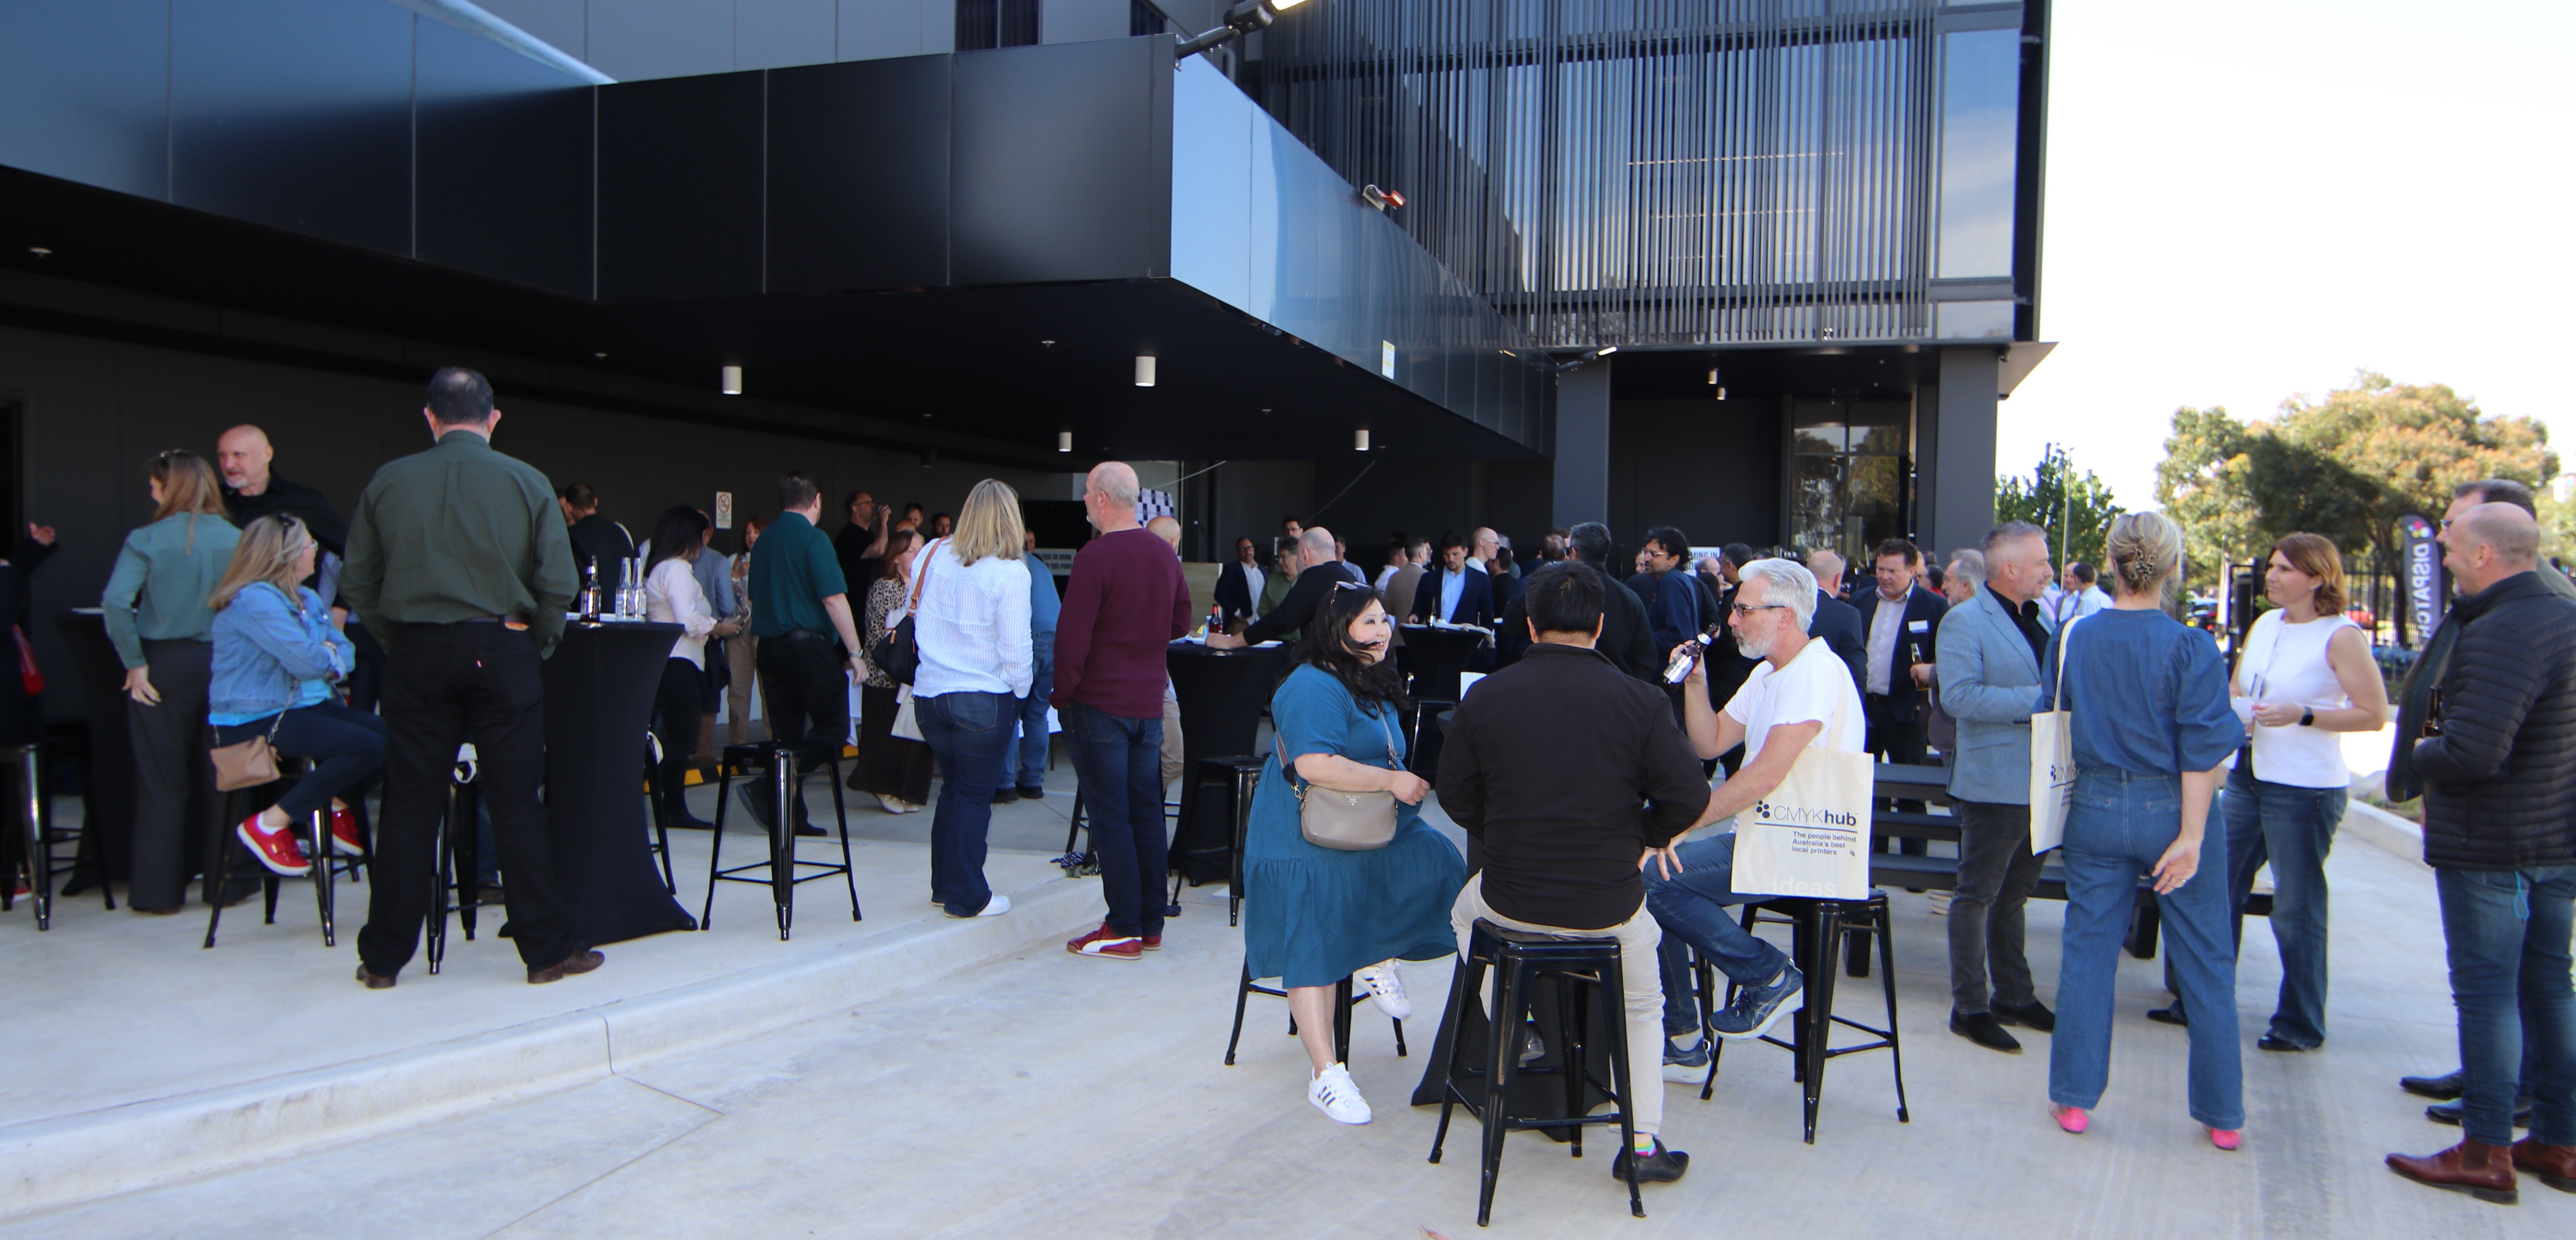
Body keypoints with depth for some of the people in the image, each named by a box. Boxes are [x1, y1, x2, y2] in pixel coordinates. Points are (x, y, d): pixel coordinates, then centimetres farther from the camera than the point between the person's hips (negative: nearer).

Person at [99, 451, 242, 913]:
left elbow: (115, 604, -16)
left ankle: (158, 889, 13)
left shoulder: (146, 540, -7)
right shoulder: (237, 540, -1)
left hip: (164, 667, -1)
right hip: (223, 665, 2)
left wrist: (135, 663, -8)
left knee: (161, 782, 8)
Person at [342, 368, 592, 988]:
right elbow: (558, 583, -7)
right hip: (500, 652, -2)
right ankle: (548, 948, 7)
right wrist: (536, 645, 6)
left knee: (409, 807, 8)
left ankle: (383, 957, 15)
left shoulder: (388, 483, 4)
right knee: (516, 806, 2)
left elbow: (357, 585, 4)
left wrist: (399, 642, 13)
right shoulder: (526, 482, -2)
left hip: (416, 656, 2)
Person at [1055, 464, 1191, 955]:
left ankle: (1124, 930, 2)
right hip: (1149, 702, 7)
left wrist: (1064, 693, -6)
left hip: (1099, 704, -7)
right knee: (1147, 813, 12)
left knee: (1110, 818, -1)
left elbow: (1071, 636, -18)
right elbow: (1181, 621, 17)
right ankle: (1152, 924, 18)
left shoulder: (1095, 556, -16)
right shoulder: (1165, 554, 7)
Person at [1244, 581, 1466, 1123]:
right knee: (1316, 950, -9)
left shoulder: (1375, 686, 18)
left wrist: (1407, 783, 10)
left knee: (1438, 866, -20)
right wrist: (1391, 781, -21)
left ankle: (1378, 961, 0)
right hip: (1307, 841, -8)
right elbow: (1314, 765, -27)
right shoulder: (1312, 687, -14)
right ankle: (1326, 1074, -2)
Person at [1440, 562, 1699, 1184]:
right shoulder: (1640, 700, -11)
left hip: (1511, 898, 1)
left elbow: (1456, 796, 3)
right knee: (1644, 1003, 30)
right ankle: (1644, 1143, 25)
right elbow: (1689, 799, -8)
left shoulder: (1484, 697, -7)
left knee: (1467, 911, 37)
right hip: (1609, 904, 0)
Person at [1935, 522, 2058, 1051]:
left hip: (2039, 783, 8)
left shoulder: (2039, 620, 14)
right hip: (1996, 783, -8)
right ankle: (1970, 1007, 8)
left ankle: (2014, 996, 29)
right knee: (1977, 896, 1)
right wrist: (2036, 700, -23)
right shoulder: (1965, 621, -12)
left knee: (2014, 894, 18)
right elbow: (1958, 696, -23)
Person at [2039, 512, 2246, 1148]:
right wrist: (2191, 836, -13)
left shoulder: (2071, 638, -1)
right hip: (2172, 809, -2)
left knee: (2087, 951, 10)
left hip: (2096, 809, 2)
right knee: (2205, 964, 10)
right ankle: (2223, 1114, 19)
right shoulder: (2190, 648, -11)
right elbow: (2201, 750, -15)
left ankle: (2073, 1098, 14)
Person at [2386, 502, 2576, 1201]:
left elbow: (2472, 754, -30)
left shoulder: (2500, 636, -22)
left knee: (2486, 990, -1)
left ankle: (2486, 1153, 5)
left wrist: (2424, 754, -9)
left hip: (2489, 848, -9)